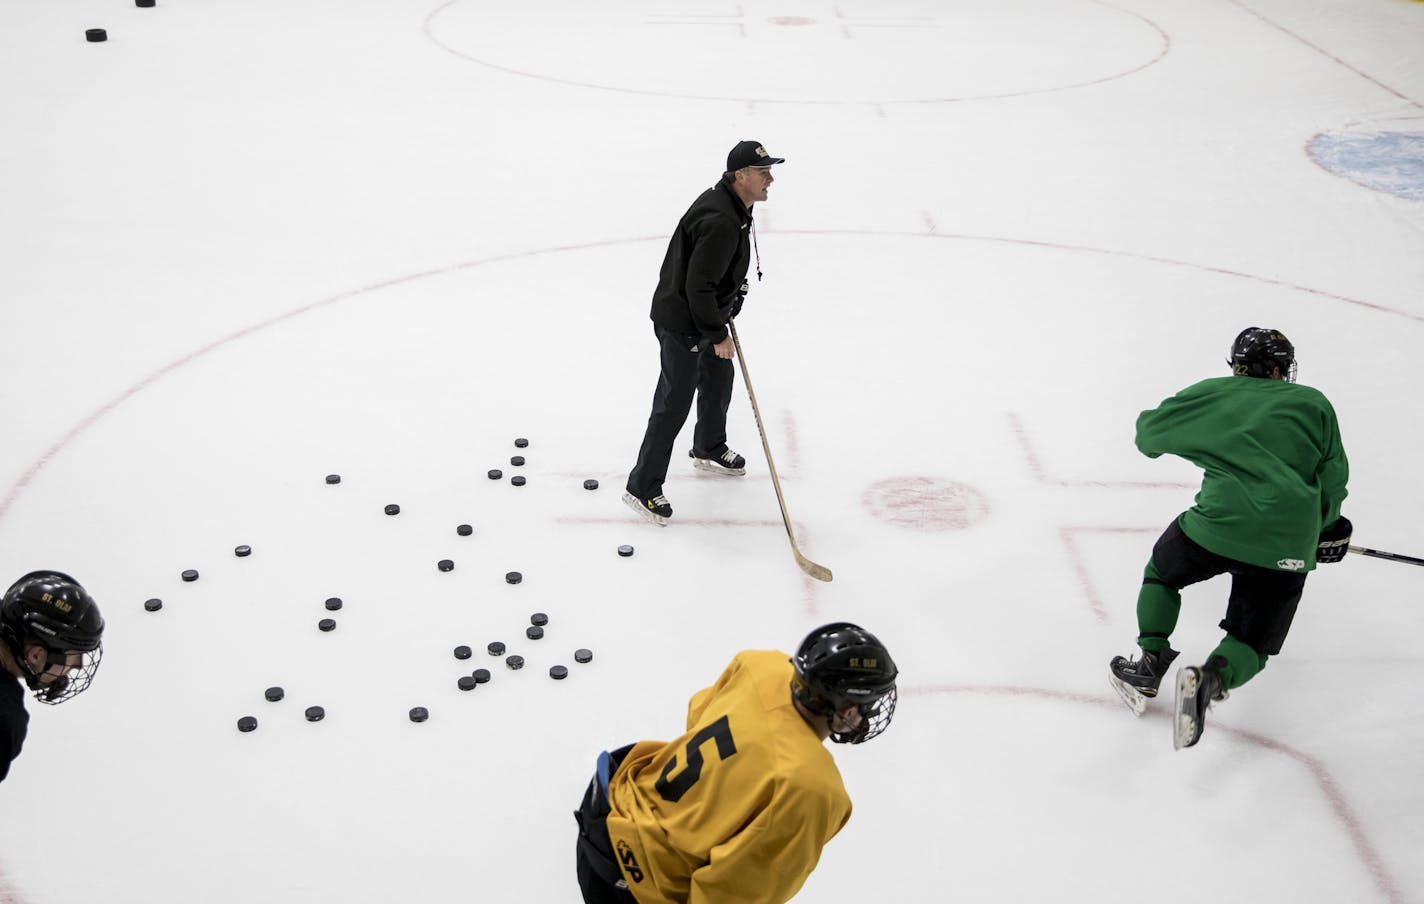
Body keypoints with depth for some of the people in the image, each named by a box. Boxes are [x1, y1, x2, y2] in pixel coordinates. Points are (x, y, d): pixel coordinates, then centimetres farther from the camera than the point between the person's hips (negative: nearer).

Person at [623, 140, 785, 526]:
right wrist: (718, 334, -21)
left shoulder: (734, 206, 3)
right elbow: (698, 287, -30)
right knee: (674, 404, -5)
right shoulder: (720, 222, -31)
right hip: (682, 324, -10)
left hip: (705, 314, 11)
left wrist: (730, 304, 22)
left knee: (720, 378, 26)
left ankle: (709, 449, 50)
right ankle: (642, 487, 3)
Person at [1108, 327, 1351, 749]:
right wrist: (1327, 526, 31)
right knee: (1251, 642, 13)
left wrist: (1149, 436, 47)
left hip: (1219, 525, 0)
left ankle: (1150, 662, 13)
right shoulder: (1314, 403, 15)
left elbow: (1149, 433, 24)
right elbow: (1333, 481, 14)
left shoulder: (1211, 394, 15)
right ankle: (1212, 678, -20)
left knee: (1162, 574, 30)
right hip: (1287, 549, 1)